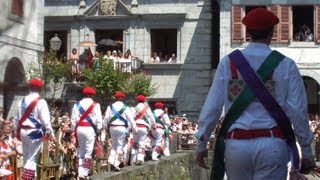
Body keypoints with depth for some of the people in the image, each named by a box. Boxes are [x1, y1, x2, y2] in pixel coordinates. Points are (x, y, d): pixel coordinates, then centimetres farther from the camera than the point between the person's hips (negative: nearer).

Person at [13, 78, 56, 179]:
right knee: (32, 159, -3)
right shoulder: (41, 102, -11)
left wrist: (17, 132, 22)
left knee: (26, 157, 16)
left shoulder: (22, 101, 8)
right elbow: (45, 120, -15)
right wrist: (50, 133, -8)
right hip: (35, 132, -6)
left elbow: (17, 119, 12)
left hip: (23, 131, 6)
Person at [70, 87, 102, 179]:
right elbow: (98, 120, -4)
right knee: (88, 151, 0)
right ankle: (85, 173, -3)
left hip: (79, 129, 4)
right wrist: (98, 130, 5)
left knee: (80, 151, 10)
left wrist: (74, 130, 11)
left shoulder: (77, 105, 7)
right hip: (90, 129, -3)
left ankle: (80, 173, 9)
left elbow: (73, 119, 5)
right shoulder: (95, 105, -2)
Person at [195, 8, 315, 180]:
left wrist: (201, 144, 8)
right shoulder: (285, 65, 0)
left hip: (236, 144, 2)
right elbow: (297, 111, -2)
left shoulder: (228, 62, 2)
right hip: (272, 144, -1)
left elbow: (212, 106, -1)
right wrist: (306, 150, 6)